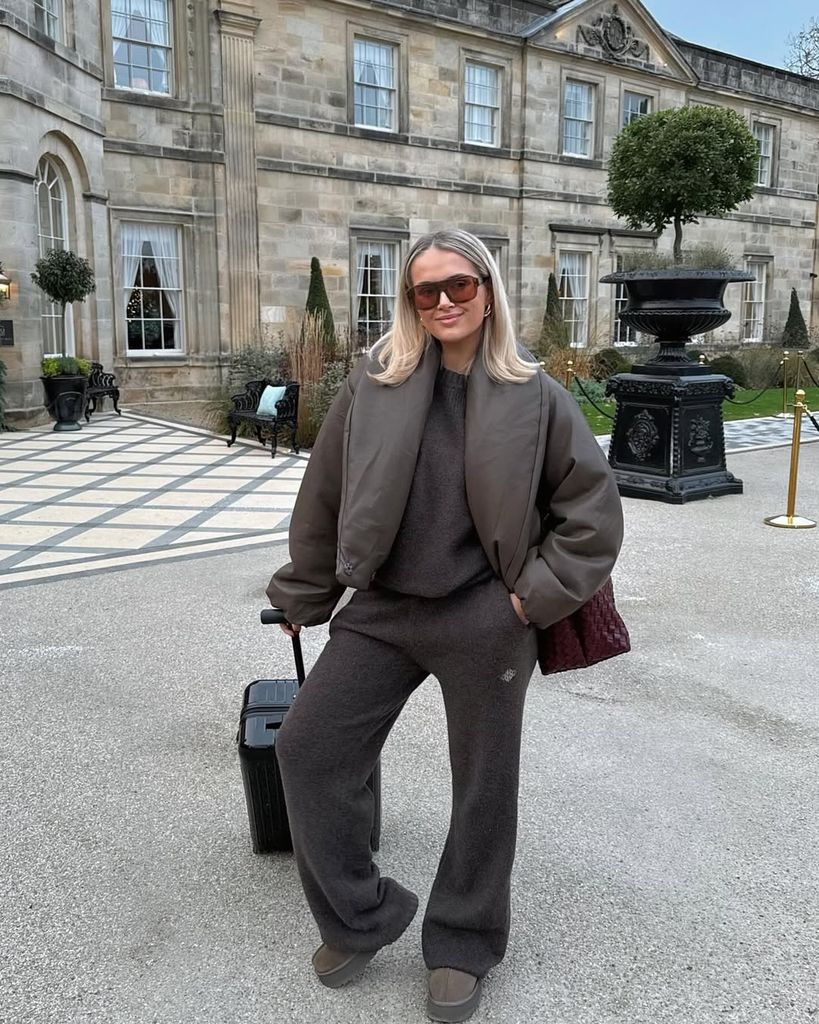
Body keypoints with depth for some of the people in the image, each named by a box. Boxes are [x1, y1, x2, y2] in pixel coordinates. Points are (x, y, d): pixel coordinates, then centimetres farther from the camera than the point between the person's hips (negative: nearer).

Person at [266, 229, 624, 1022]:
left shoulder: (533, 396, -4)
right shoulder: (374, 385, -1)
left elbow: (594, 508, 0)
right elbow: (324, 496, 7)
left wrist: (538, 595, -7)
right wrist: (302, 597, 13)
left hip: (485, 622, -2)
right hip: (382, 610, 3)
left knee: (483, 783, 10)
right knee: (307, 747, 2)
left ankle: (463, 945, 34)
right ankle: (358, 917, 24)